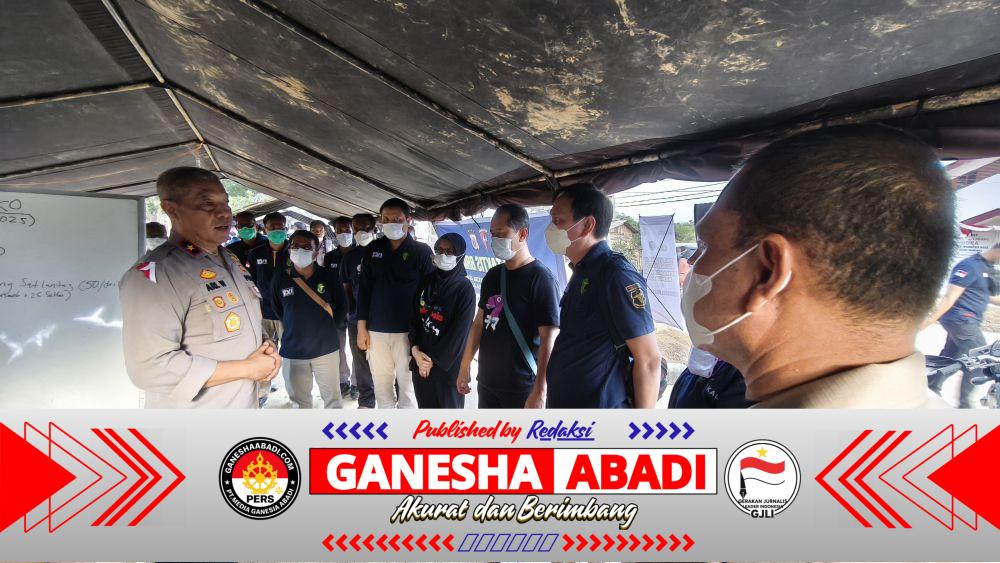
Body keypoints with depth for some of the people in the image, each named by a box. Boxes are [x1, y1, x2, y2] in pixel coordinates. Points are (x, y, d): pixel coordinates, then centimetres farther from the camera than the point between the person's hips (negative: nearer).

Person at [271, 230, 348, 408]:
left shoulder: (330, 276, -7)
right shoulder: (280, 278, -4)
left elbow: (342, 307, 5)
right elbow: (277, 308, 11)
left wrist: (329, 329, 3)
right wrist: (294, 329, 8)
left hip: (326, 348, -1)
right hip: (293, 350, 1)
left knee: (333, 397, 8)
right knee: (299, 398, 14)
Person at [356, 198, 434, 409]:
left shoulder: (422, 251, -3)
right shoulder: (372, 250, 8)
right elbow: (363, 289, 9)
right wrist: (361, 327, 5)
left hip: (407, 331, -3)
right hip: (376, 330, 3)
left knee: (407, 383, 3)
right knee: (381, 383, 9)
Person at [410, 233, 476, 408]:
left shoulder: (464, 288, -8)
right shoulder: (427, 282, 8)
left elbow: (459, 332, -12)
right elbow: (415, 317, 6)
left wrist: (434, 360, -10)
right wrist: (415, 350, -8)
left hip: (448, 365, -5)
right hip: (420, 361, 5)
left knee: (447, 407, 5)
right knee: (425, 406, 12)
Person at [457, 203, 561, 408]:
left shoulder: (540, 278, -13)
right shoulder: (492, 276, 8)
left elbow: (549, 338, -18)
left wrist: (539, 391, -23)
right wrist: (465, 366, 14)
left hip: (521, 387, -6)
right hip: (487, 382, 7)